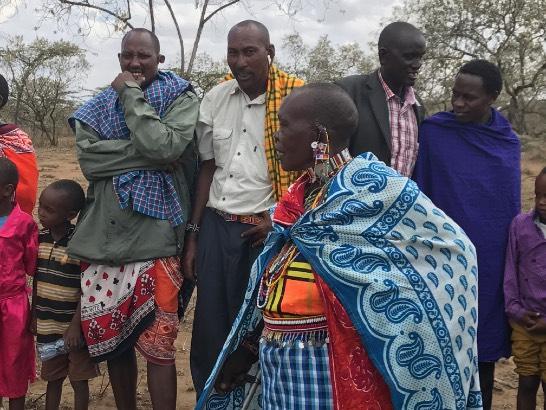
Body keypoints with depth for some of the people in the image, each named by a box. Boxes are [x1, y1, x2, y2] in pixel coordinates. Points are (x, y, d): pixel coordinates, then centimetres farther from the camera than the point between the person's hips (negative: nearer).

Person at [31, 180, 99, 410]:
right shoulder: (40, 238, 0)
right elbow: (37, 280, 9)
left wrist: (76, 325, -17)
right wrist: (34, 316, 12)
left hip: (73, 327, -5)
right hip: (47, 326, 5)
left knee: (78, 380, 10)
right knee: (52, 377, 19)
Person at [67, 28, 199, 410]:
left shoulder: (181, 98, 3)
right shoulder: (99, 106, 14)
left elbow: (165, 148, -16)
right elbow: (88, 158, -3)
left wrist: (132, 95, -7)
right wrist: (146, 151, -12)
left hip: (154, 238, -4)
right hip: (103, 237, 5)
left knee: (157, 344, -4)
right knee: (111, 338, 14)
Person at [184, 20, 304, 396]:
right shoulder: (215, 99, 5)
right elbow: (208, 168, 10)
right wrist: (193, 235, 9)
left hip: (267, 230, -4)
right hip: (216, 226, 4)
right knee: (209, 329, 9)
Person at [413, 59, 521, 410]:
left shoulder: (508, 142, 5)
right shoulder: (433, 132, -5)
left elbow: (512, 208, 11)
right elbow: (420, 197, -3)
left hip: (491, 261, 3)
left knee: (485, 341, 12)